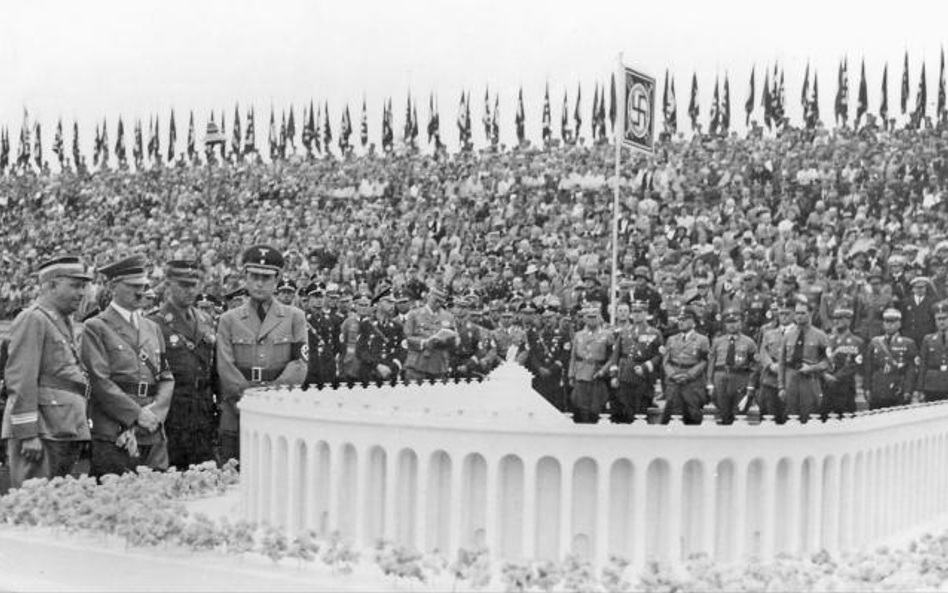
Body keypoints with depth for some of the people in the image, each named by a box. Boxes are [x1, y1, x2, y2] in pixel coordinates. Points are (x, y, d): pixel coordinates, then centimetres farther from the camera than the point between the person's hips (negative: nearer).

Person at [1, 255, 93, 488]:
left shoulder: (65, 322, 20)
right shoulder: (32, 320, -8)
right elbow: (20, 380, -15)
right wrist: (27, 434, -19)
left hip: (66, 431, 9)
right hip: (41, 432, -9)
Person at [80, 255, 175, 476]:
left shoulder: (152, 328, 18)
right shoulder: (96, 328, -1)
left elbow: (166, 378, 14)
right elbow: (100, 382, -10)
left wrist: (154, 413, -4)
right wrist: (137, 414, -12)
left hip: (154, 435, 5)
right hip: (112, 435, -5)